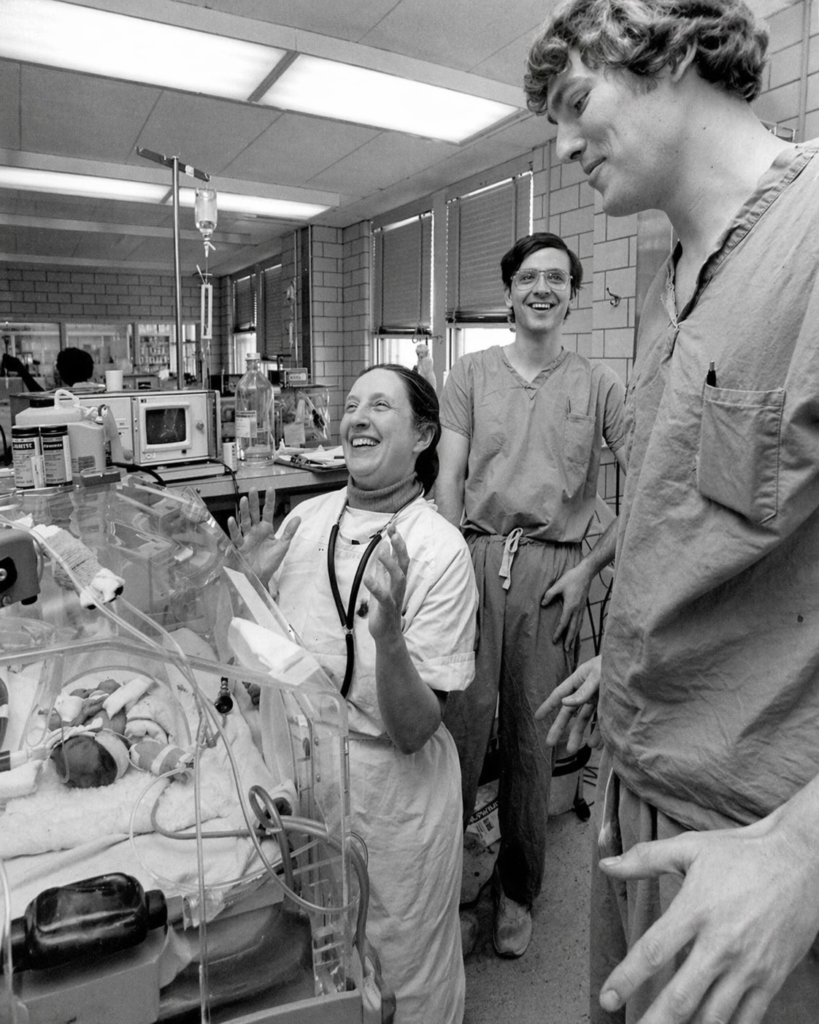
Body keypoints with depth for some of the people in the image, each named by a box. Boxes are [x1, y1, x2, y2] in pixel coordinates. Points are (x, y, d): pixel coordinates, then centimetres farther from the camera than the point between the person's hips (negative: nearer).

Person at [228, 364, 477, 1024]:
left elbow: (413, 731, -20)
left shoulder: (440, 550, -19)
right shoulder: (306, 519, -4)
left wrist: (388, 634, -36)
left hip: (392, 786, -4)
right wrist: (251, 581, -11)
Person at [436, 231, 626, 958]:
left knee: (531, 735, 9)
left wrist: (590, 568, -4)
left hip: (554, 567, 0)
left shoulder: (599, 386, 7)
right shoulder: (471, 374, 9)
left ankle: (517, 891, 30)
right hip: (475, 553, 0)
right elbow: (449, 478, 3)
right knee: (461, 719, -2)